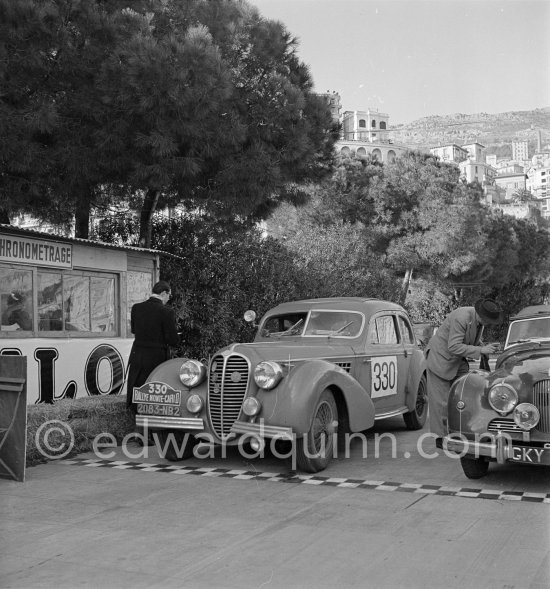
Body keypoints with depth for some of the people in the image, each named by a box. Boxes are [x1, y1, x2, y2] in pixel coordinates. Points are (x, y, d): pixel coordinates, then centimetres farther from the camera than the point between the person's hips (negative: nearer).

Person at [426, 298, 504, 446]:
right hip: (440, 357, -8)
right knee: (441, 400, -3)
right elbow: (454, 347, -32)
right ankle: (440, 437, 6)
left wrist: (486, 347, -8)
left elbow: (474, 340, 13)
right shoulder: (461, 318, -30)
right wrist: (481, 350, -30)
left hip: (458, 361, 8)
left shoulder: (479, 319, -3)